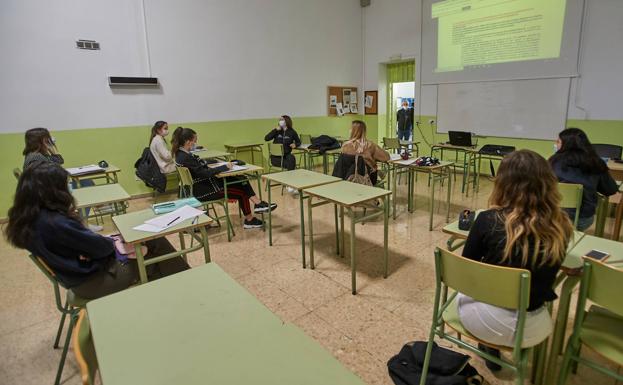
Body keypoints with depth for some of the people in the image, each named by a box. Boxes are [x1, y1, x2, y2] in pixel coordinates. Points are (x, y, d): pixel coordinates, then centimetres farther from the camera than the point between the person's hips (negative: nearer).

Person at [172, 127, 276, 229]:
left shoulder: (183, 153, 4)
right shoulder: (184, 158, -26)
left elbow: (199, 163, 19)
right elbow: (205, 173, -27)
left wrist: (216, 162, 8)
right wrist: (224, 167, -19)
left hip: (204, 183, 9)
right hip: (202, 190, -9)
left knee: (242, 181, 2)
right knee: (242, 193, 2)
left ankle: (258, 204, 5)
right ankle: (249, 220, 21)